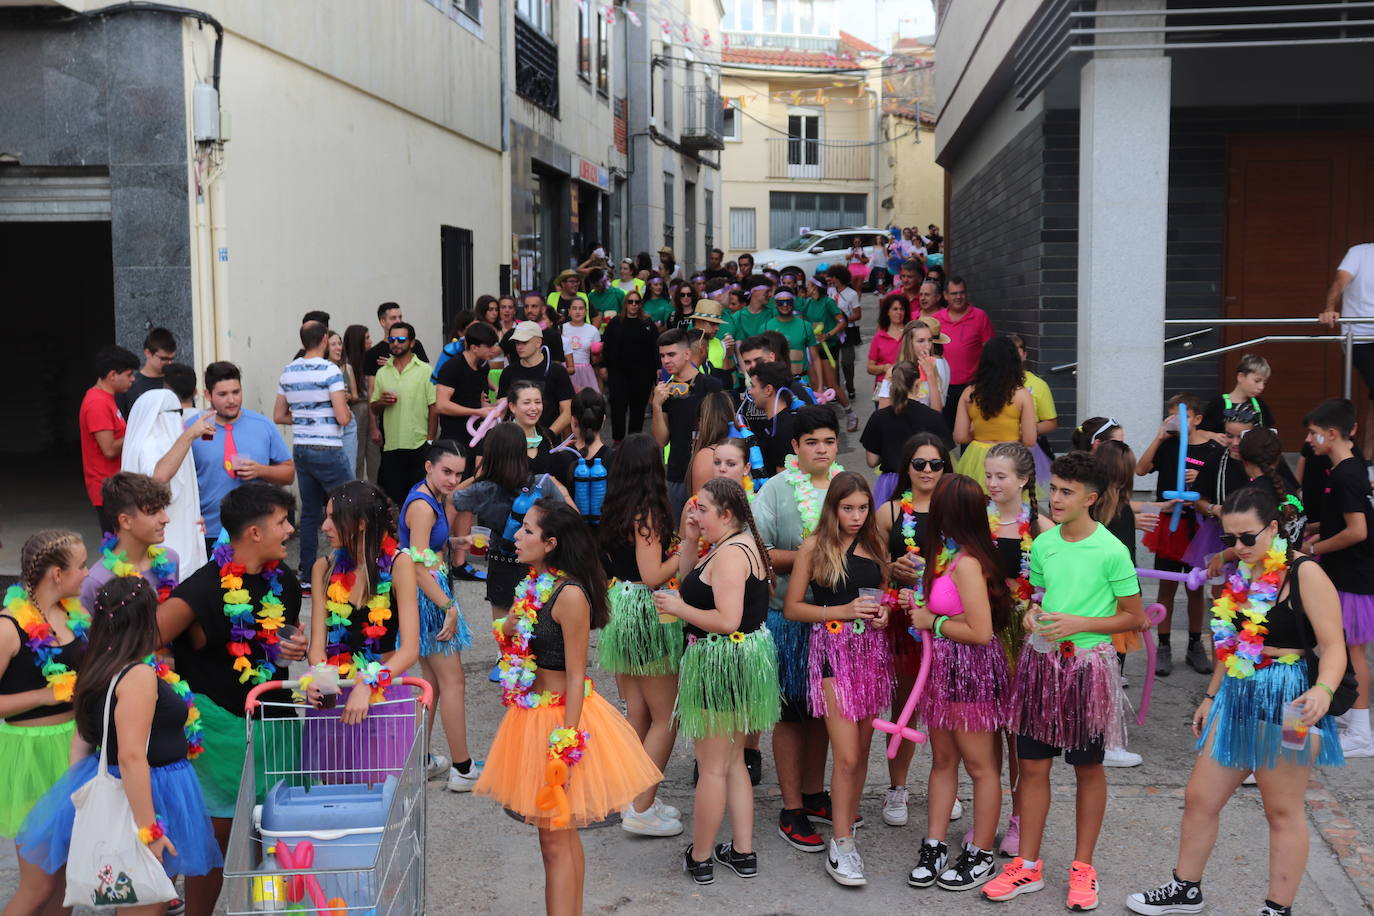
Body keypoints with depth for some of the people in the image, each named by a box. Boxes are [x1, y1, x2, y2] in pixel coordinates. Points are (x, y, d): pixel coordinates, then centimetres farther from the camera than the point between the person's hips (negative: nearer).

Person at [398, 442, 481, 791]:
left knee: (433, 681, 18)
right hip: (428, 595, -10)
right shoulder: (421, 505, -20)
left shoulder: (431, 497, 9)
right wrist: (449, 606, -25)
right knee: (453, 683, -3)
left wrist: (450, 496, 8)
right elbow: (419, 566, -25)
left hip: (430, 595, 10)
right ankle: (463, 770, 3)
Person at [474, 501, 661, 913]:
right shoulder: (534, 586, 7)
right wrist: (511, 623, -3)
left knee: (555, 840, -2)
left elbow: (576, 676, -20)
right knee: (563, 834, 17)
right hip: (533, 714, 9)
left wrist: (565, 747, -21)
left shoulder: (570, 595, -20)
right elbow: (508, 644, 16)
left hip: (561, 717, -9)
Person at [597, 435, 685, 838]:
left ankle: (635, 798, 23)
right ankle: (641, 809, 3)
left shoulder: (614, 510, 6)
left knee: (636, 713, 16)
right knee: (666, 718, 2)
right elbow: (652, 576, -20)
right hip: (645, 614, -8)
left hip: (616, 606, 8)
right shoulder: (648, 513, -17)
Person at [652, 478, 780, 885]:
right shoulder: (745, 544, 12)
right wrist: (690, 540, 7)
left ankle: (700, 859, 13)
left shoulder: (729, 553, -20)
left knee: (711, 768, 1)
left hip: (721, 664, -11)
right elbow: (691, 580, 20)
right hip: (744, 661, 11)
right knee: (733, 761, 18)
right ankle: (743, 852, 25)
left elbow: (726, 620, -28)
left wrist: (677, 607, -17)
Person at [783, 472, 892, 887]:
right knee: (847, 754, -10)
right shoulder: (814, 546, -4)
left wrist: (883, 613, 1)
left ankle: (848, 824, 26)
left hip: (871, 648, 5)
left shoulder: (874, 546, 10)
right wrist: (844, 611, -15)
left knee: (862, 748, 11)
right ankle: (840, 846, -1)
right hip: (832, 649, -5)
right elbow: (791, 607, -4)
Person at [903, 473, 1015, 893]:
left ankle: (981, 856, 18)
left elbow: (980, 631, -24)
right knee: (942, 760, 15)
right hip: (943, 666, 9)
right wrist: (919, 604, 0)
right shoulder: (945, 554, 5)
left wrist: (932, 622, -13)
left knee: (980, 765, 6)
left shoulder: (967, 563, -22)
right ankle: (934, 847, 25)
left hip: (971, 669, -9)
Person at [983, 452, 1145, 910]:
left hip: (1087, 664, -4)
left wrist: (1078, 625, -17)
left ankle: (1082, 869, 22)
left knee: (1088, 769, 9)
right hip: (1041, 661, 4)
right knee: (1032, 765, 7)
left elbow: (1134, 617, -6)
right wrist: (1032, 614, -4)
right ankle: (1028, 867, 19)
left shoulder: (1111, 551, -12)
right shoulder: (1042, 545, 4)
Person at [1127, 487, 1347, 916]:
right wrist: (1211, 696, 22)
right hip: (1237, 699, 8)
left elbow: (1332, 646, -18)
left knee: (1283, 811, 4)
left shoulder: (1304, 574, -14)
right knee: (1199, 797, 12)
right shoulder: (1243, 575, 10)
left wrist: (1323, 690, -36)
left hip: (1286, 704, -8)